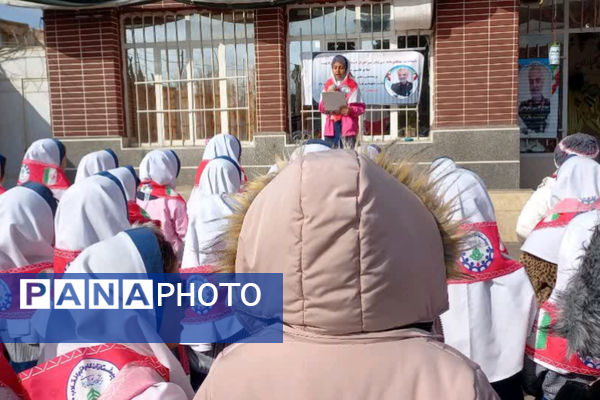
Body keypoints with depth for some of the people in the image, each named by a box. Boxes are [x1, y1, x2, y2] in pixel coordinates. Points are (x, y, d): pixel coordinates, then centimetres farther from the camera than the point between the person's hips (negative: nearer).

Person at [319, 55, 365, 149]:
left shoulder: (352, 85, 1)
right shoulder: (328, 84, 12)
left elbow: (360, 108, -1)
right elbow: (321, 108, 11)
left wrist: (349, 110, -21)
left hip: (347, 125, -3)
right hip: (331, 125, 4)